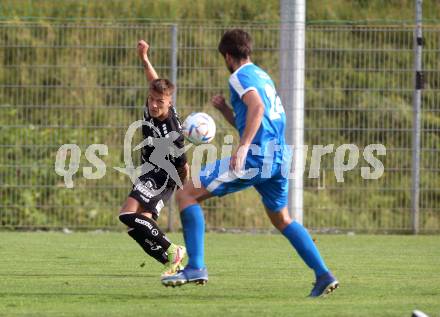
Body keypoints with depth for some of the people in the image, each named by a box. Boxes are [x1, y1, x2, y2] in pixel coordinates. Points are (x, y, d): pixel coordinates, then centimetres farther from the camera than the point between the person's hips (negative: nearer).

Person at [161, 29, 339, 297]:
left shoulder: (240, 76, -3)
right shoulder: (264, 77, 24)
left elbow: (257, 107, -23)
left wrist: (243, 147, -30)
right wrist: (224, 109, 22)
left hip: (254, 156, -9)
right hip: (278, 158, 9)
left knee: (187, 194, -3)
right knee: (282, 220, 25)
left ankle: (196, 267, -11)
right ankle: (324, 275, 15)